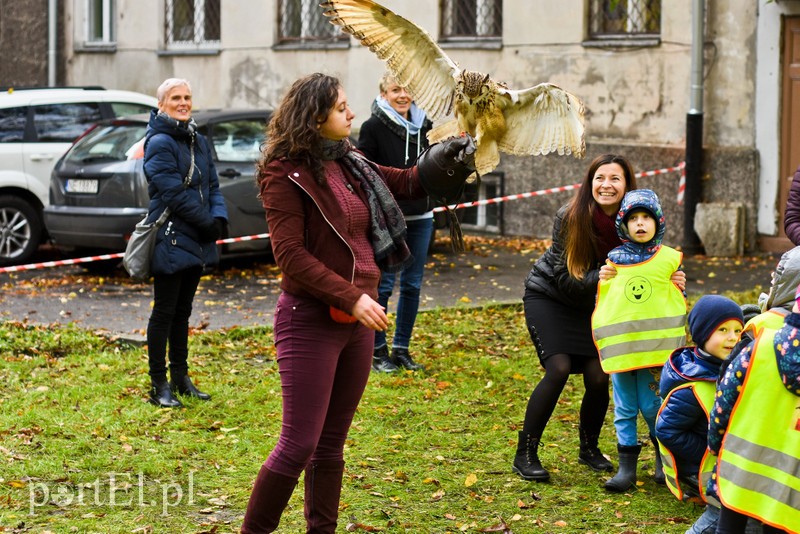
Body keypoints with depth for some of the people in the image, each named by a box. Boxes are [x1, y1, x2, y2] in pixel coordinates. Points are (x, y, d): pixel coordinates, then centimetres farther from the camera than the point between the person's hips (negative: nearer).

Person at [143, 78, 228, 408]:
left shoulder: (197, 141, 14)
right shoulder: (159, 142, -12)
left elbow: (212, 184, 13)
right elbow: (175, 193, -18)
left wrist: (219, 217, -5)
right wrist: (208, 223, -15)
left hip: (196, 241, 8)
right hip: (171, 240, -8)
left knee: (182, 312, 15)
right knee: (164, 313, -1)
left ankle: (180, 377, 24)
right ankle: (159, 385, 4)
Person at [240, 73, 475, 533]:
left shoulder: (351, 165, 10)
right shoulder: (286, 175, -12)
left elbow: (406, 183, 24)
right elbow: (291, 255, -18)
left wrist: (453, 156, 8)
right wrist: (352, 298, -22)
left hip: (357, 321, 7)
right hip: (311, 321, -7)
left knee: (332, 443, 13)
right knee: (299, 443, -6)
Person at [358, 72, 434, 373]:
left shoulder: (424, 125, 9)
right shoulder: (374, 127, -7)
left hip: (420, 217, 5)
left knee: (412, 285, 8)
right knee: (383, 285, -2)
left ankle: (401, 349, 17)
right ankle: (378, 351, 9)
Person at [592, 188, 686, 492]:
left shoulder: (669, 259, 3)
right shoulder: (613, 260, 8)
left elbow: (679, 302, 10)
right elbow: (603, 299, 19)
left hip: (656, 346, -2)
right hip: (619, 348, 2)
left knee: (652, 406, 0)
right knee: (624, 409, 5)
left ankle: (664, 459, 21)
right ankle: (626, 467, 11)